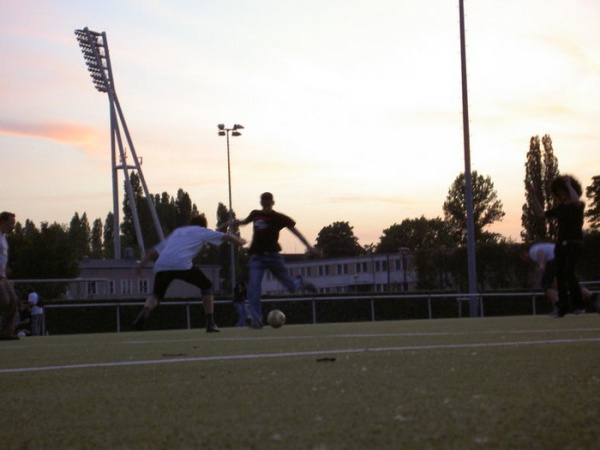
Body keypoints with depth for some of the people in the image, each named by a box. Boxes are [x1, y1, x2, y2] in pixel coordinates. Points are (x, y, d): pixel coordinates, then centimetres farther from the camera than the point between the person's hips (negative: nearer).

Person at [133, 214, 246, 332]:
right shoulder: (202, 231, 23)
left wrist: (141, 264, 27)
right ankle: (210, 323, 11)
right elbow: (227, 237, 24)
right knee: (206, 286, 17)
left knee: (156, 295, 19)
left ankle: (145, 311, -15)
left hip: (161, 266, 4)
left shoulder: (176, 232, 35)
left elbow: (152, 252, 31)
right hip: (182, 264, -4)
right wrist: (239, 241, 42)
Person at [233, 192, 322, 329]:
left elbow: (295, 231, -5)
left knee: (291, 287, 5)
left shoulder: (279, 218, -2)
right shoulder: (255, 214, 8)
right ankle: (256, 320, -12)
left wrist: (309, 247, -13)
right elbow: (246, 221, 29)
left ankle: (300, 282, 41)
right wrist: (237, 222, 6)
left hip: (273, 256, -2)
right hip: (257, 257, 2)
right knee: (253, 288, -15)